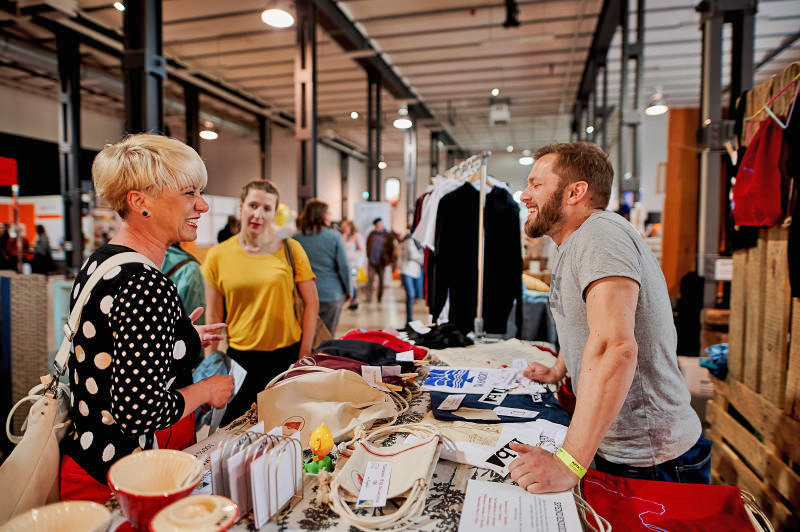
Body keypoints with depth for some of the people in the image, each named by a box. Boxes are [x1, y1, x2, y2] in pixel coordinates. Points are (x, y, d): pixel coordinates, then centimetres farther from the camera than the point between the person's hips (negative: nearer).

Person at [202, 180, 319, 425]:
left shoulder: (290, 249, -2)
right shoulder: (217, 256, 0)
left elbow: (312, 304, 1)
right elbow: (212, 316, 4)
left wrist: (304, 354, -3)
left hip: (286, 353, 0)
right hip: (239, 357, 1)